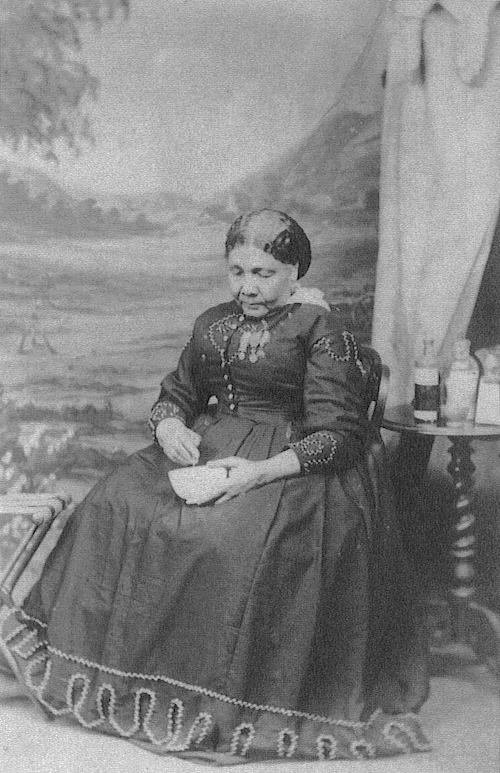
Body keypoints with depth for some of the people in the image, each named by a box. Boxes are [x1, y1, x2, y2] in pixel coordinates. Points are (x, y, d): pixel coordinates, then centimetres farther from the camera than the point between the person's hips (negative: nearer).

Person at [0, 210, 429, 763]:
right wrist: (170, 427, -4)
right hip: (206, 448, 6)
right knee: (114, 506, -14)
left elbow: (340, 436, -12)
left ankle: (228, 704, -12)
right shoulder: (213, 324, 14)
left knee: (231, 539, -32)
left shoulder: (320, 330, -5)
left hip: (290, 466, -6)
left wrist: (262, 471, -23)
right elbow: (174, 395, 21)